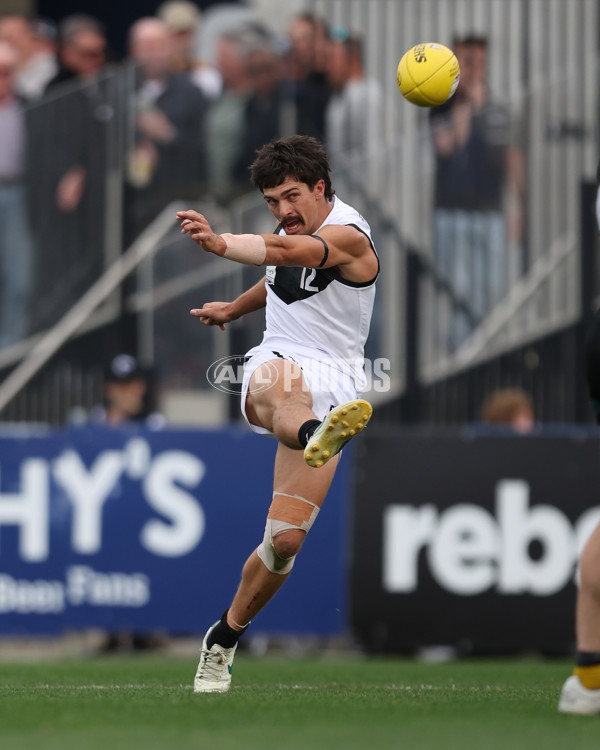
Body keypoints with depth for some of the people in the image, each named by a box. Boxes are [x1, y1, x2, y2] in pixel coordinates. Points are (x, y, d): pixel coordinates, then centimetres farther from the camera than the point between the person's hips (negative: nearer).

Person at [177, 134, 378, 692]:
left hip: (331, 386, -4)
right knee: (286, 389, -40)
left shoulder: (348, 237, -11)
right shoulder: (294, 228, 13)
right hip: (274, 368, 4)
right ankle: (315, 436, -77)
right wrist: (233, 309, 53)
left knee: (286, 538, -11)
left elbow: (284, 253, -32)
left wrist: (222, 244, -50)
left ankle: (223, 640, 10)